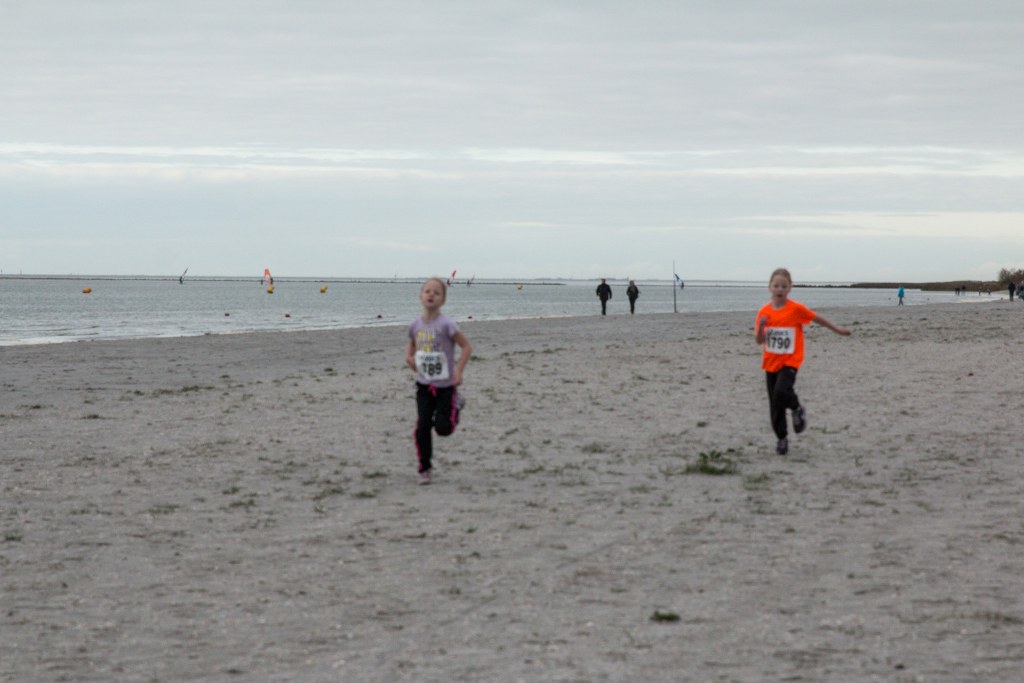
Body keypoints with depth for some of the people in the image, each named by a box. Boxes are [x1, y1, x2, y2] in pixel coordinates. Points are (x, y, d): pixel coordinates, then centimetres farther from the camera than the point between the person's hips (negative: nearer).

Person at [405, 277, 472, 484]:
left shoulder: (446, 324, -16)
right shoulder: (416, 325, 0)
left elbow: (466, 346, -11)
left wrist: (459, 370, -17)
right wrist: (409, 356, 0)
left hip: (446, 385, -4)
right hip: (424, 384, 4)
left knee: (443, 428, -4)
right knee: (422, 428, -3)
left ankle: (456, 405, 30)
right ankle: (425, 469, 10)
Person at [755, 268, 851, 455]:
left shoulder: (796, 309, -10)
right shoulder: (764, 312, -1)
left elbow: (816, 318, 6)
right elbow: (759, 340, 1)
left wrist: (837, 329, 16)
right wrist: (761, 326, -20)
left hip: (790, 361, -4)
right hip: (771, 362, 4)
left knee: (781, 392, -28)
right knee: (774, 406, 6)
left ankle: (797, 408, 4)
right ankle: (782, 439, 20)